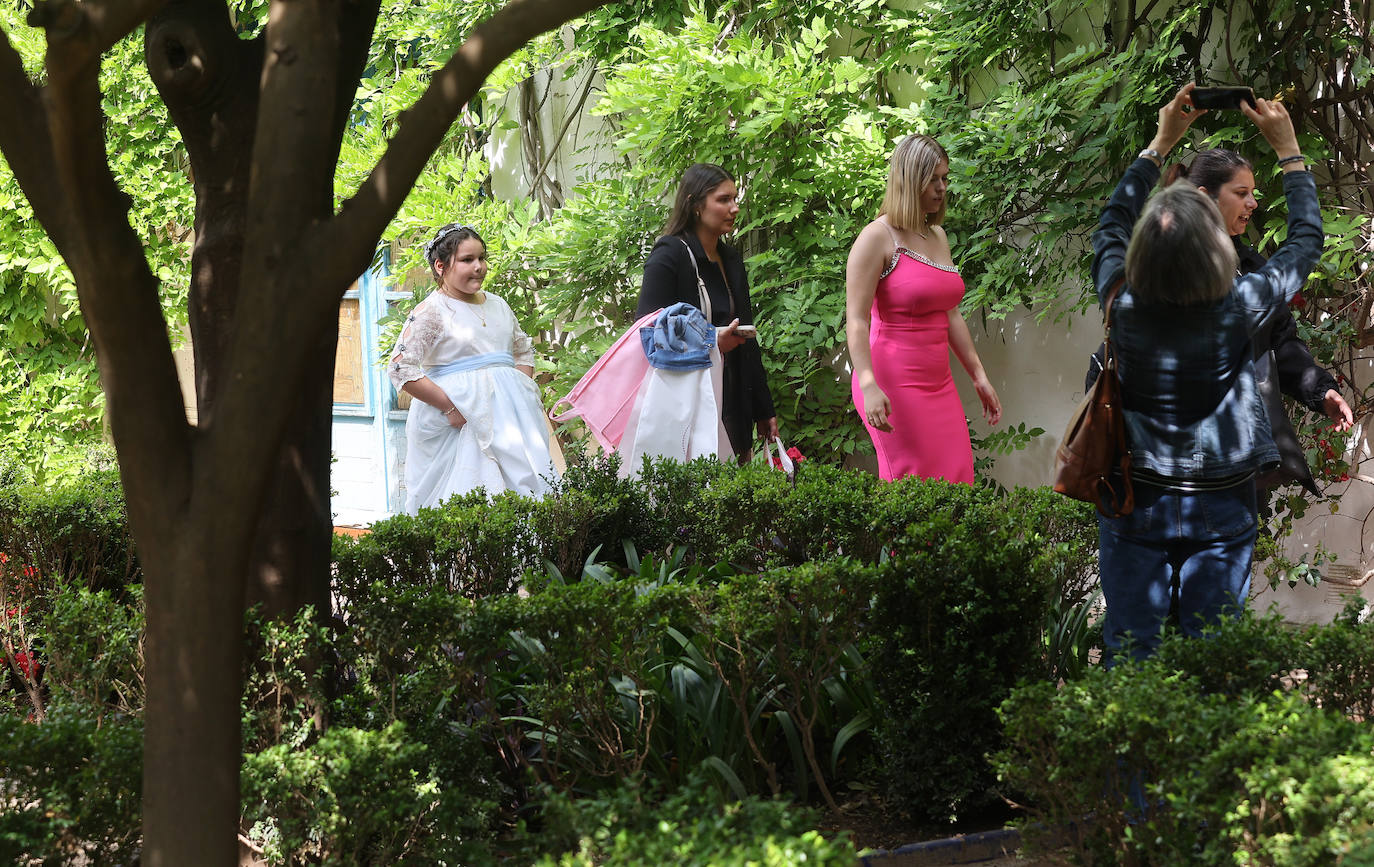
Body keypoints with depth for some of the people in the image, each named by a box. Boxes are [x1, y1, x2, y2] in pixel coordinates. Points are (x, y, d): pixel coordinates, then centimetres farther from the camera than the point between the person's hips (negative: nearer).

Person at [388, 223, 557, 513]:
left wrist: (520, 390, 8)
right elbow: (401, 369, -12)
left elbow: (524, 350, 27)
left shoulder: (497, 305, 15)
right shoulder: (431, 312, -5)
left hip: (509, 412, 6)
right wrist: (450, 406, -15)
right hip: (461, 419, -6)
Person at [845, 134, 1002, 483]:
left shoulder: (938, 237, 16)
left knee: (957, 479, 1)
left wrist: (978, 375, 22)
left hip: (938, 385, 8)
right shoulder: (877, 237, -8)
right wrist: (869, 385, -25)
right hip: (893, 385, -8)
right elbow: (856, 320, -14)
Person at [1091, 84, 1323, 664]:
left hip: (1135, 501, 1)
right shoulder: (1239, 310, -18)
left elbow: (1111, 226, 8)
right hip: (1221, 507, -1)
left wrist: (1160, 144, 14)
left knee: (1128, 649, 9)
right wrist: (1288, 152, 8)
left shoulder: (1122, 303, -14)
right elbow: (1306, 241, 0)